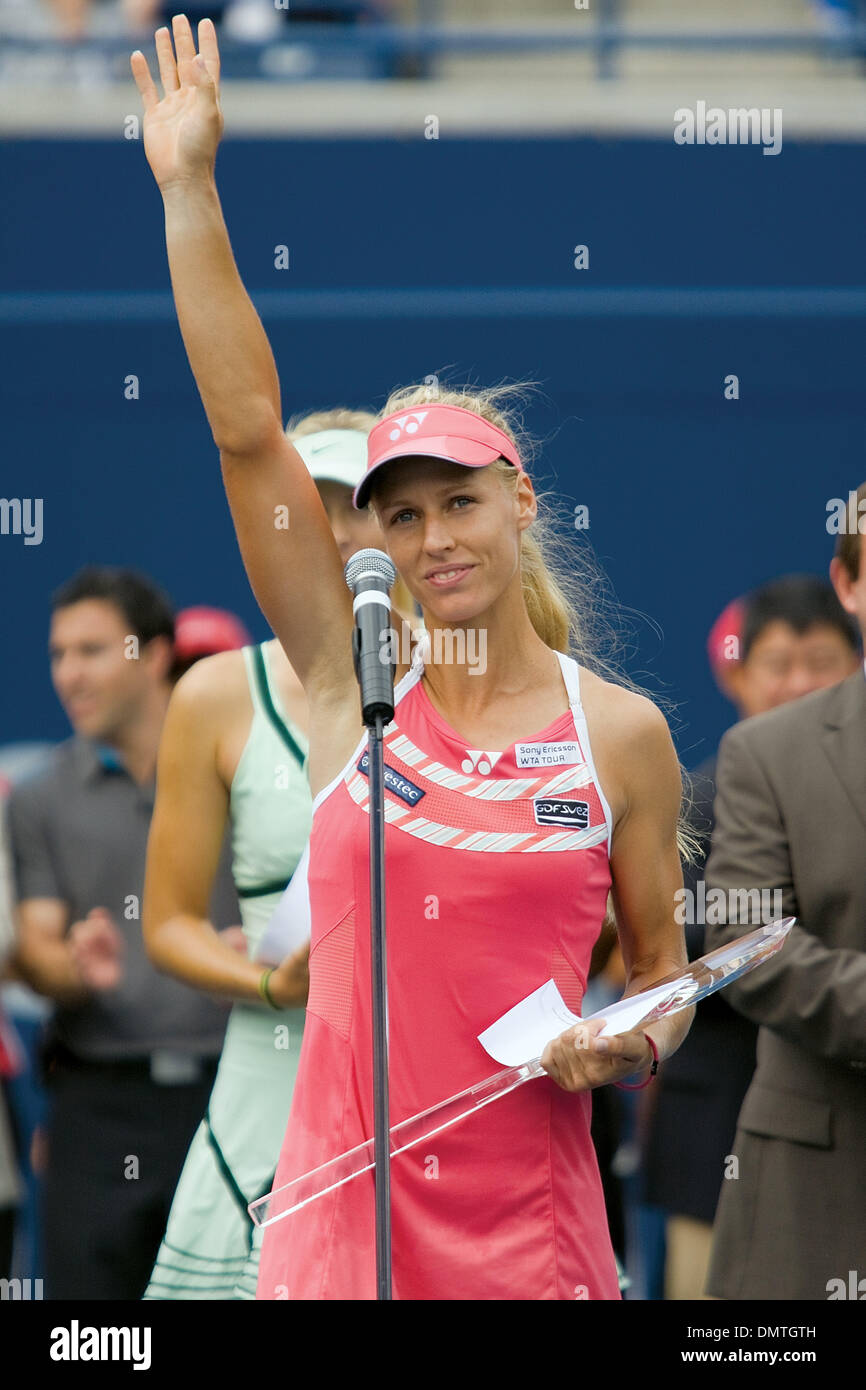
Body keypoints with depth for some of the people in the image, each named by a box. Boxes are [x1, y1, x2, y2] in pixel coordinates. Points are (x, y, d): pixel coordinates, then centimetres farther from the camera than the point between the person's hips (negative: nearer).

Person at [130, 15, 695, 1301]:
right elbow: (247, 430, -1)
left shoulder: (622, 734, 3)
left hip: (529, 1228, 0)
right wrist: (190, 191, -5)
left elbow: (661, 964, 12)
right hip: (340, 1206, 1)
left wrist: (633, 1043, -11)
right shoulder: (355, 685, 3)